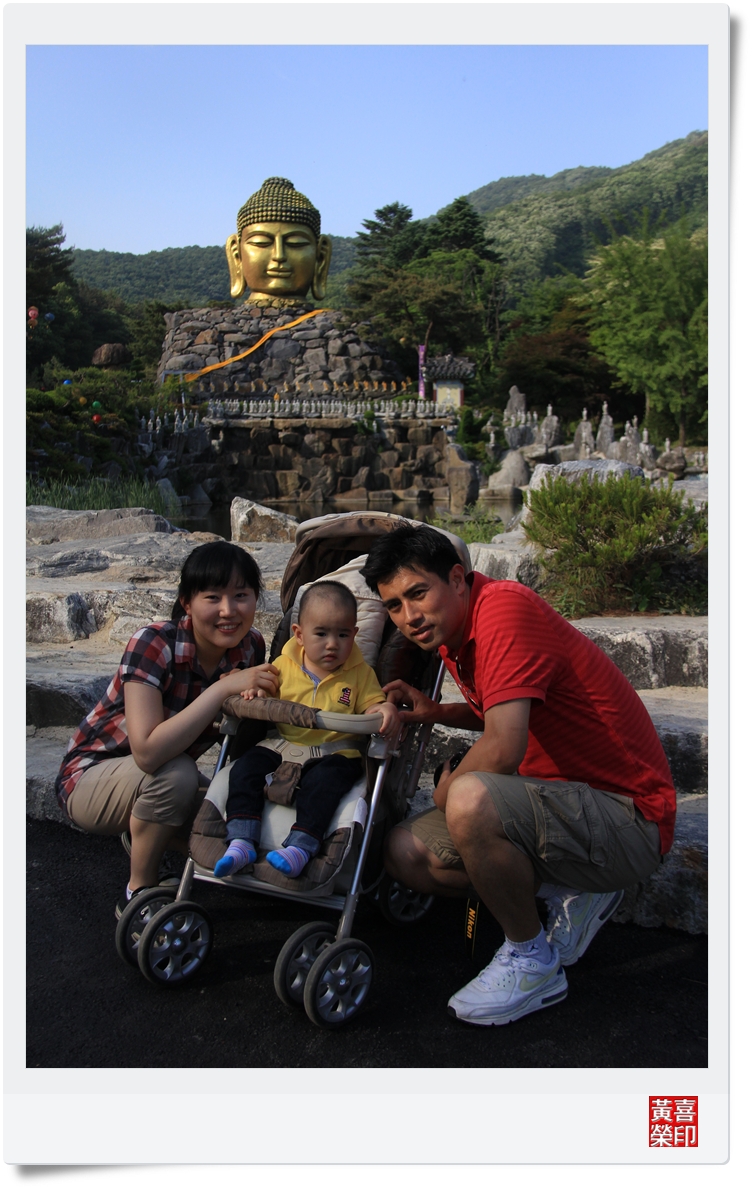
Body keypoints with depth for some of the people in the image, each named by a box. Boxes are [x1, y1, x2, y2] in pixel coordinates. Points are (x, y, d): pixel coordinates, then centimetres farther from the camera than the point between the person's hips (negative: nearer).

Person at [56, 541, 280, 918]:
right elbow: (148, 752, -40)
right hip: (91, 774, -5)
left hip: (160, 782, 6)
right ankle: (138, 895, -10)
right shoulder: (154, 644, -30)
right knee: (174, 774, -33)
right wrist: (223, 688, -41)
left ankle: (142, 834, 14)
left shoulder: (250, 647, -12)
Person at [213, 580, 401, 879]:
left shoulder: (360, 674, 5)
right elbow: (263, 692, 18)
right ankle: (241, 841, -22)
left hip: (334, 754, -2)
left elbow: (371, 705, 4)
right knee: (246, 767, -19)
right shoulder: (284, 665, 7)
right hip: (282, 749, 2)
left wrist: (386, 709, -20)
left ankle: (301, 846, -34)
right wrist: (253, 691, -6)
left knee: (326, 778, -33)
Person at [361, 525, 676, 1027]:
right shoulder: (455, 632, 7)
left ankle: (533, 962, -9)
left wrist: (447, 790, -10)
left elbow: (503, 749, -30)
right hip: (564, 800, 10)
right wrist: (434, 712, 7)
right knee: (407, 853, 3)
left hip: (628, 815, -10)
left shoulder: (503, 608, -22)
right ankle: (569, 893, 11)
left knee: (471, 799, -35)